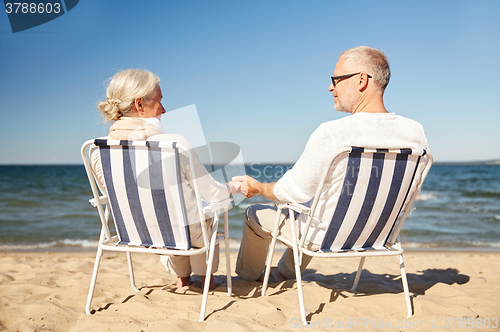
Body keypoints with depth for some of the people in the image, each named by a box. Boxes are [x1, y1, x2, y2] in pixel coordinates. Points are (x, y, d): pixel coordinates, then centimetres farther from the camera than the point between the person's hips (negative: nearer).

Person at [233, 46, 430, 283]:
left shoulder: (331, 134, -30)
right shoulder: (415, 132, -12)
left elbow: (295, 191, -19)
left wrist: (258, 187, 1)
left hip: (327, 237, -6)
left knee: (256, 214, 20)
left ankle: (248, 274, 48)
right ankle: (284, 272, 57)